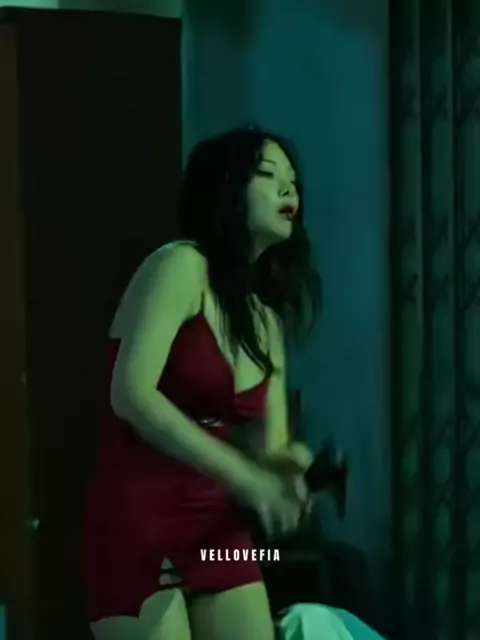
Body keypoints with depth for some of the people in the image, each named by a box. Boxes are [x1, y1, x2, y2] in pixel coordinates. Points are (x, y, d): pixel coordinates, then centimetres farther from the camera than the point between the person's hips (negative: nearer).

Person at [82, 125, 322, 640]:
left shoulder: (267, 315, 14)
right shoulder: (181, 266, -9)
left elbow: (267, 446, 10)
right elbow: (131, 396, -21)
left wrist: (281, 466, -14)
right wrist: (245, 477, -23)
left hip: (216, 526, 8)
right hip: (138, 524, -7)